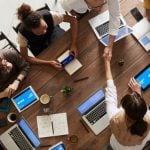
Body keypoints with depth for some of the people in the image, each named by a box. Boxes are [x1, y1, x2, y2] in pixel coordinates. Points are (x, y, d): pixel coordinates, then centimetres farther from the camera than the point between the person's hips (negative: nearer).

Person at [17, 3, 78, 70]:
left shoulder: (49, 16, -40)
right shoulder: (22, 33, -39)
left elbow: (73, 20, -30)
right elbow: (25, 57, -30)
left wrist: (73, 45, -37)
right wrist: (49, 63, -40)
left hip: (52, 32, 2)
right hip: (38, 45, -1)